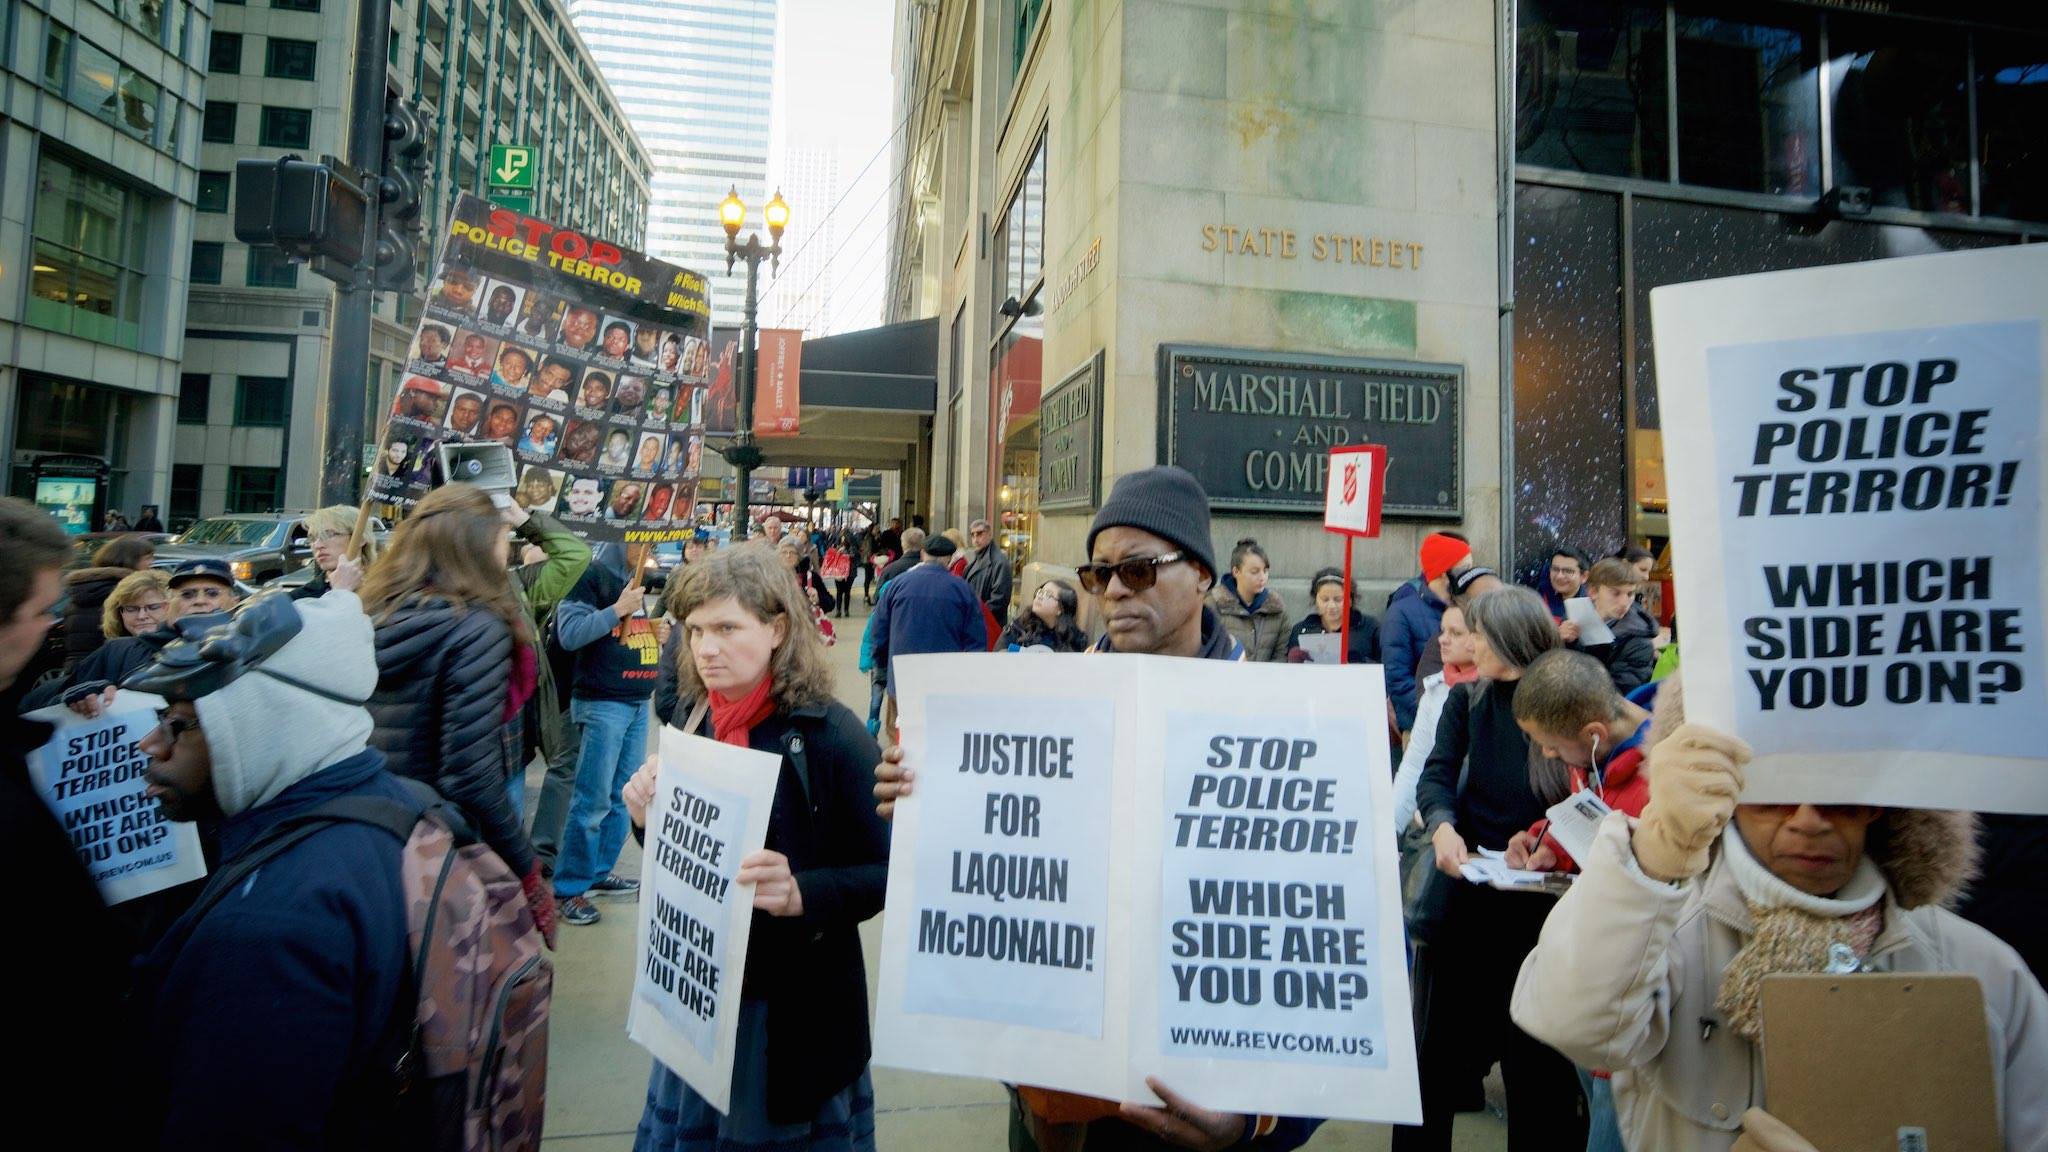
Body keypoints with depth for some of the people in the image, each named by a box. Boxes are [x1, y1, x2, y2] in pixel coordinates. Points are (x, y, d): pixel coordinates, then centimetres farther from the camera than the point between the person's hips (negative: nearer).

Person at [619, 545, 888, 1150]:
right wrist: (648, 822, -10)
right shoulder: (693, 723, -1)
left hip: (796, 1007, -5)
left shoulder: (830, 733, -19)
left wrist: (803, 895, -32)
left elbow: (882, 872, -16)